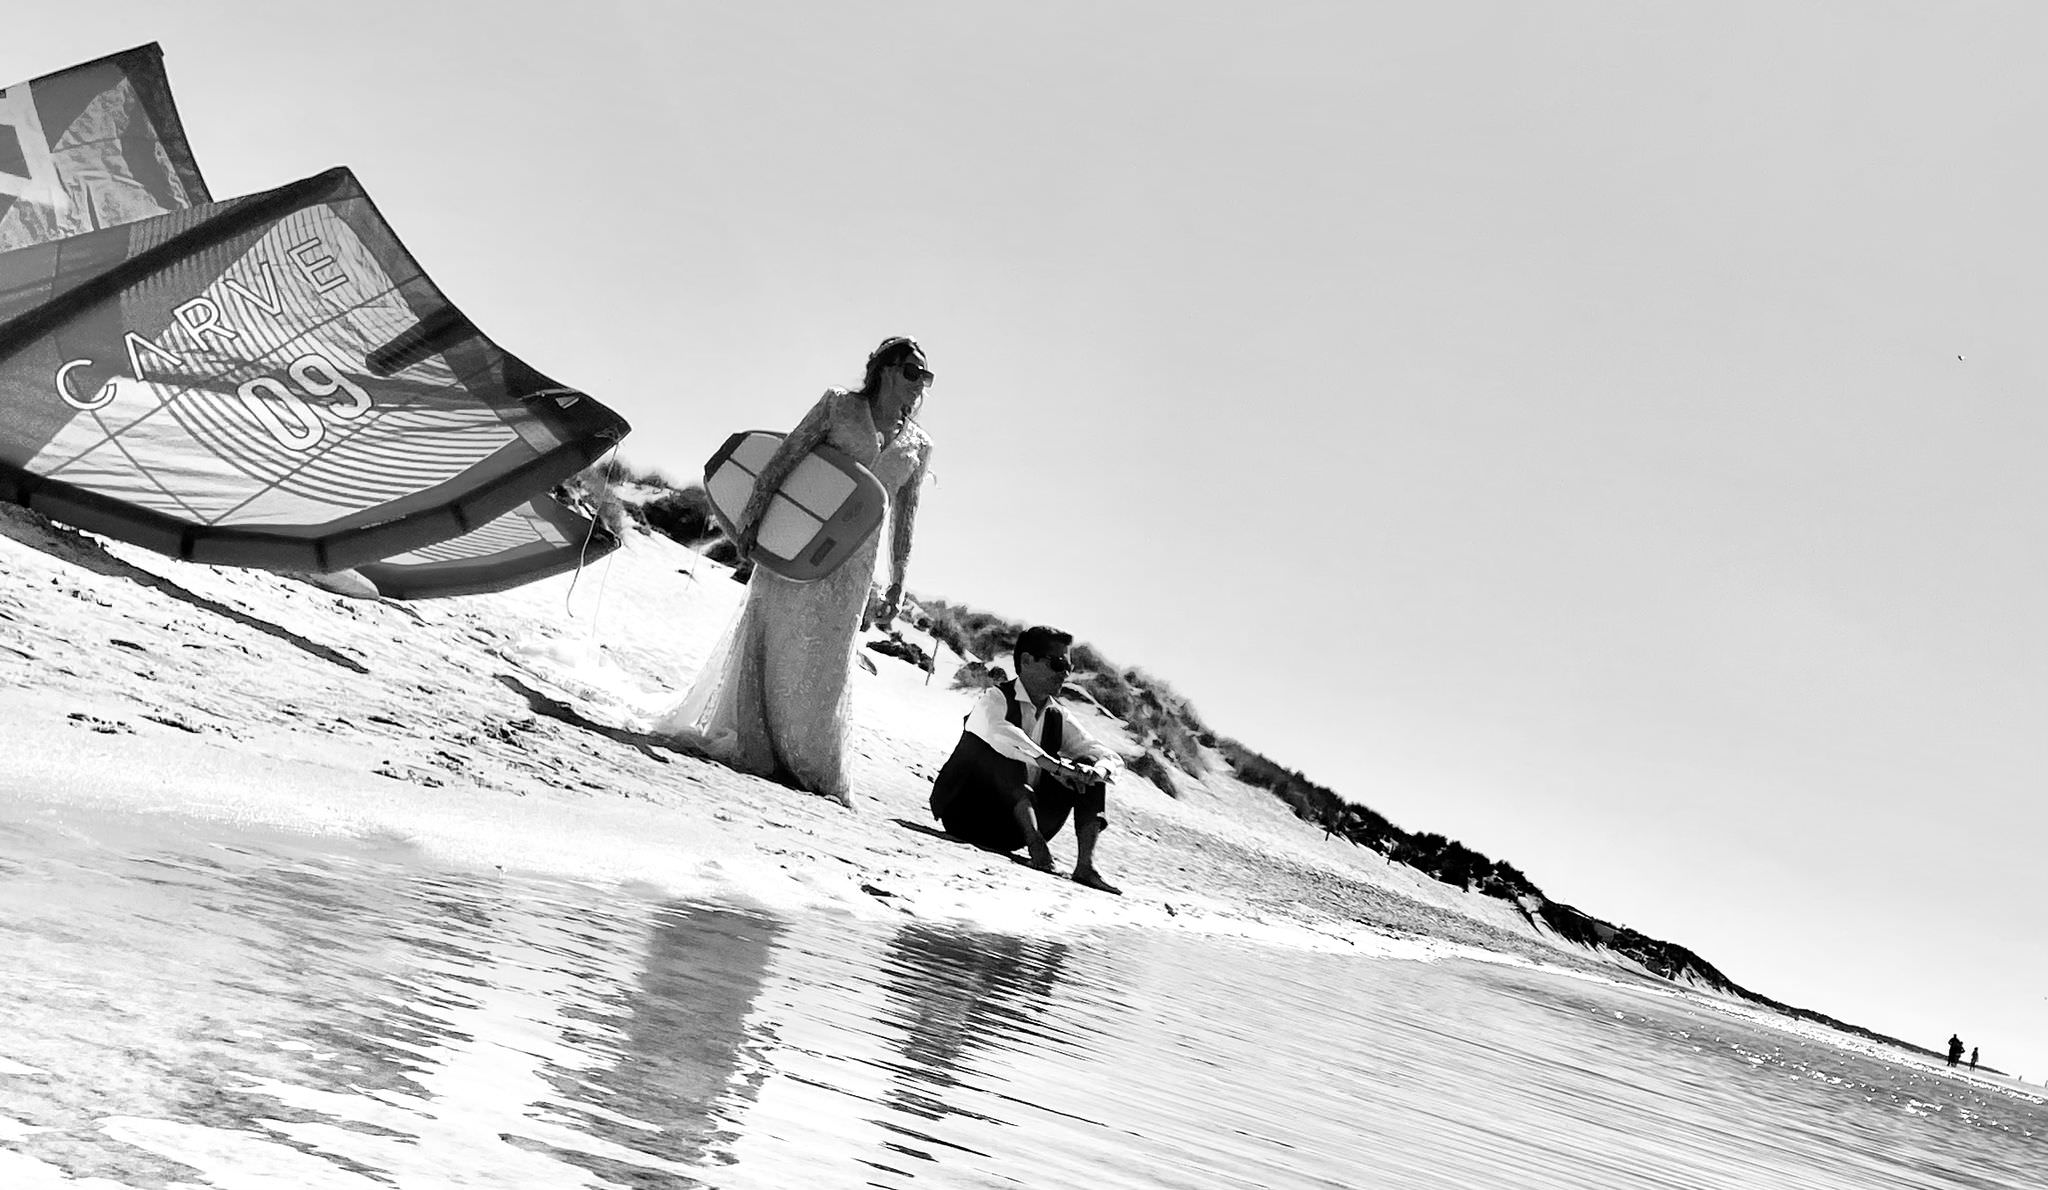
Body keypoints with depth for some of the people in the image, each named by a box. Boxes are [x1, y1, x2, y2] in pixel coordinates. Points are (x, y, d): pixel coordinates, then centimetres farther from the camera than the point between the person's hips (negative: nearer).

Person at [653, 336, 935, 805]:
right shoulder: (839, 404, 2)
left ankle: (813, 767, 8)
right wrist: (754, 509, -13)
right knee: (770, 636, -2)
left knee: (825, 657, 1)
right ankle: (750, 746, 8)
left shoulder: (918, 446, 10)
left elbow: (904, 518, 13)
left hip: (852, 562, 2)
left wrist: (897, 582, 10)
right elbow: (786, 455, -4)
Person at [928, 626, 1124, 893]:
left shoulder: (1058, 718, 8)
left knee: (1090, 768, -5)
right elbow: (999, 732, -33)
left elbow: (1112, 758, 2)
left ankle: (1085, 865, -20)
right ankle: (1034, 841, -39)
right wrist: (1055, 765, -41)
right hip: (969, 815, -6)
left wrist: (1097, 769, -22)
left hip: (1014, 827, 6)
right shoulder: (995, 698, -9)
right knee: (1006, 750, -29)